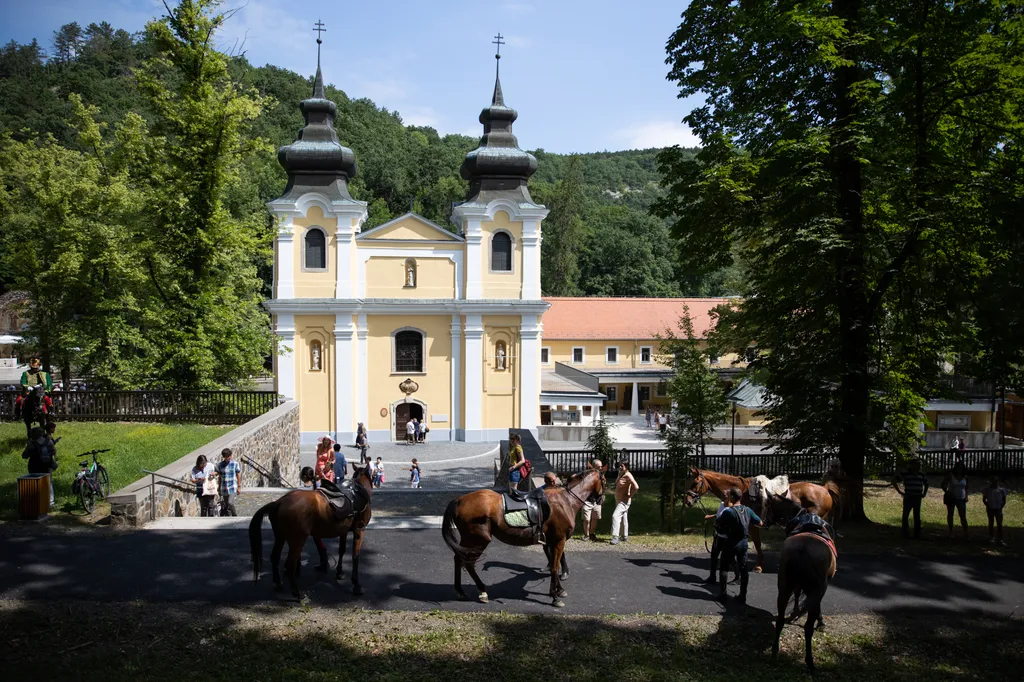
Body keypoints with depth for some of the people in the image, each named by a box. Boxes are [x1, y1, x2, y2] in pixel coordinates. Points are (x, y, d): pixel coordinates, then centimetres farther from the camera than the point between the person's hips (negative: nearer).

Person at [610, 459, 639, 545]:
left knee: (615, 516, -22)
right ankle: (625, 537, 29)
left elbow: (636, 487, -31)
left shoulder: (628, 476, -21)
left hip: (624, 501, -10)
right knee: (623, 518, 18)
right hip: (618, 500, 10)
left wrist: (629, 495, -19)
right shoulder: (620, 474, 6)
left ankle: (615, 537, -26)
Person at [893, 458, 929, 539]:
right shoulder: (905, 475, -6)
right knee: (905, 516, -2)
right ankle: (905, 533, 7)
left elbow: (926, 484, 28)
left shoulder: (922, 476, 9)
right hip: (908, 498, -4)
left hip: (917, 499, 4)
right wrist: (900, 492, -5)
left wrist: (924, 493, 15)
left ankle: (917, 535, 13)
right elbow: (894, 481, -3)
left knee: (917, 517, 7)